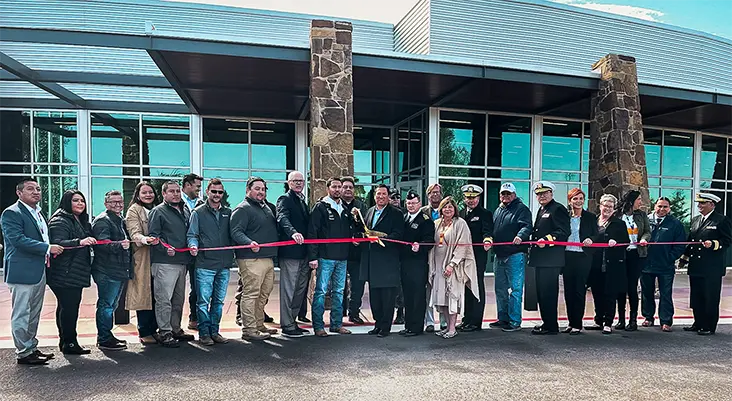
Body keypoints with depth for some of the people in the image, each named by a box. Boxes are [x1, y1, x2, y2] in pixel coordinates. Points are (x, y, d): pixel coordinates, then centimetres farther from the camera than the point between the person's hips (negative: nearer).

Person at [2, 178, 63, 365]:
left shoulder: (39, 212, 17)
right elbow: (18, 239, -21)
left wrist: (50, 250, 10)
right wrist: (48, 248, -20)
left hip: (39, 271, 9)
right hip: (22, 271, -9)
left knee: (34, 314, 16)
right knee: (21, 314, 0)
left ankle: (32, 348, 26)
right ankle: (23, 353, 9)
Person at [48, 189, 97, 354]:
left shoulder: (81, 221, 19)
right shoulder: (60, 221, -11)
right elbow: (57, 243, -25)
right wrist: (80, 242, -37)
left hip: (76, 273, 10)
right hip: (64, 274, -10)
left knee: (66, 306, 14)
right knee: (69, 307, -8)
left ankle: (65, 341, 21)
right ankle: (69, 343, -1)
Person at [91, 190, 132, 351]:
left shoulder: (121, 221, 20)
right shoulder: (102, 221, -11)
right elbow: (102, 244, -26)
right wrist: (120, 245, -41)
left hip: (120, 271, 10)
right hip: (107, 272, -10)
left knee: (111, 305, 17)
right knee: (106, 304, -5)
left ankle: (106, 336, 28)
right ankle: (104, 339, 3)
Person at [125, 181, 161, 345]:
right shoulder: (134, 210, -1)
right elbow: (135, 234, -14)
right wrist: (146, 239, -34)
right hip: (142, 259, -5)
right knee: (144, 295, -4)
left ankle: (153, 330, 16)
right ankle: (144, 333, 3)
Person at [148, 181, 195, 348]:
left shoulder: (185, 211, 18)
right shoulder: (158, 211, -3)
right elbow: (153, 235, -11)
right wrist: (165, 248, -22)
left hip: (182, 262, 8)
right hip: (164, 263, -7)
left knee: (179, 299, 14)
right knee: (164, 299, -5)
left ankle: (176, 329, 25)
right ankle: (164, 332, 2)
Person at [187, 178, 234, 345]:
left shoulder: (228, 212, 15)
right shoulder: (198, 212, 5)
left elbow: (233, 235, 16)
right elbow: (192, 235, 2)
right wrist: (193, 245, -19)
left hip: (224, 264, 4)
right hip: (205, 264, -4)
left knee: (219, 301, 10)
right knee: (203, 300, -3)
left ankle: (214, 331, 20)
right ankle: (204, 333, 8)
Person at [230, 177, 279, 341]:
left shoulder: (267, 207, 21)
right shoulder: (242, 209, -7)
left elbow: (274, 230, 33)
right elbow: (236, 232, -19)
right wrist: (249, 243, -34)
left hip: (269, 258, 9)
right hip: (251, 259, -9)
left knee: (263, 294, 15)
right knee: (250, 294, -7)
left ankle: (259, 325, 26)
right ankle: (249, 330, -1)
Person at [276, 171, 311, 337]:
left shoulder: (302, 201, 21)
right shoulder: (284, 199, -6)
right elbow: (283, 218, -24)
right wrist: (293, 232, -43)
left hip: (303, 252, 9)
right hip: (290, 251, -9)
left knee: (300, 289, 13)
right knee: (289, 289, -3)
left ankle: (292, 321, 23)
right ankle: (287, 326, 5)